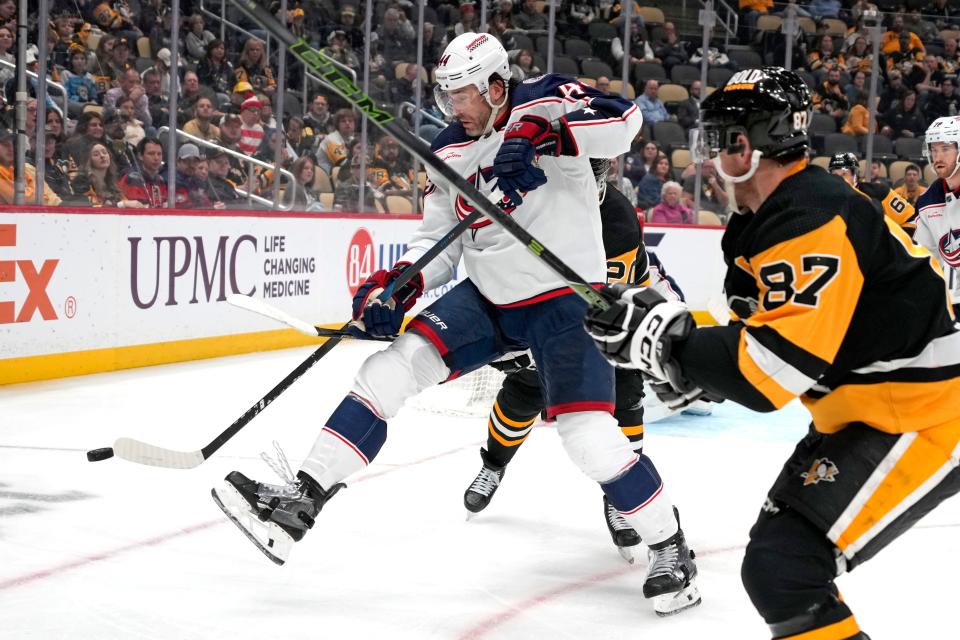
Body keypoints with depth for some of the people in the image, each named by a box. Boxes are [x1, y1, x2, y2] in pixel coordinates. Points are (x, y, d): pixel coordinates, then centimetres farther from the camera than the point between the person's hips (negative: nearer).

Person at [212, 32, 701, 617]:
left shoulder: (544, 105, -13)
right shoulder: (449, 152, 5)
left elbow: (623, 120, -31)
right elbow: (439, 244, 9)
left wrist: (536, 134, -41)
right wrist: (393, 288, -10)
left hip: (563, 300, -6)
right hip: (487, 299, 6)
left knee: (589, 433, -17)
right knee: (392, 368, -9)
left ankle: (670, 548, 5)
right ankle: (302, 500, -9)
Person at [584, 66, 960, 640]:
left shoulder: (811, 222, -25)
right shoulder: (774, 214, 8)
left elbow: (775, 367, -30)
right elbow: (767, 329, 16)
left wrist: (664, 338, -24)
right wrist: (689, 364, 0)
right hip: (865, 416, 11)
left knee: (782, 568, -20)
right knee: (779, 548, 20)